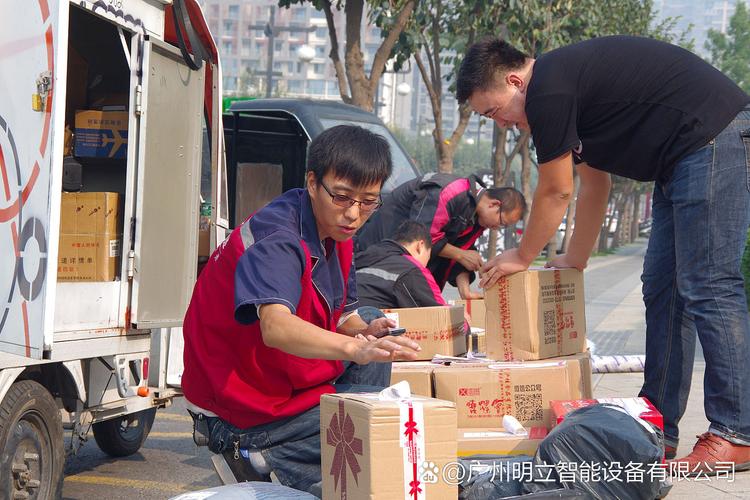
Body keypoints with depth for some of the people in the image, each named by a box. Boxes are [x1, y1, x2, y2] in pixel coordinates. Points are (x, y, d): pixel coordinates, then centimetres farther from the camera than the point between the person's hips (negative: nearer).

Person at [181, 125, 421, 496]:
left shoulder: (334, 234, 4)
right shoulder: (275, 239, -24)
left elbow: (340, 318, 11)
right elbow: (275, 327, -41)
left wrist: (368, 333, -13)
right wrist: (355, 347, -57)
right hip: (243, 420, -9)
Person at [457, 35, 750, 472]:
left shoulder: (548, 89, -16)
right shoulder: (568, 81, 16)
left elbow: (555, 192, -6)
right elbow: (595, 186, 23)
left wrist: (522, 257, 8)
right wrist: (576, 260, 27)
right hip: (684, 161, 11)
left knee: (708, 288, -12)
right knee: (662, 288, 9)